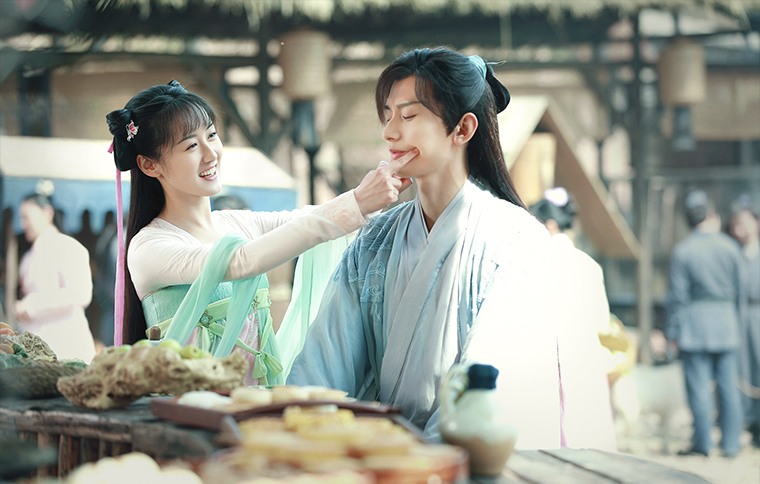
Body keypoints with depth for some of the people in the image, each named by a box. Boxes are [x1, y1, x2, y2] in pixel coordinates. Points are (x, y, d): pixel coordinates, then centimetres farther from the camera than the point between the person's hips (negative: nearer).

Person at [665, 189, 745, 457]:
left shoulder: (682, 251, -7)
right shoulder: (730, 247, 2)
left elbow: (677, 294, -6)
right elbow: (740, 290, 7)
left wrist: (672, 329, 0)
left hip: (695, 323, -3)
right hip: (726, 321, 3)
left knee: (699, 385, 1)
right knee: (728, 384, 7)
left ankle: (703, 442, 4)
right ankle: (731, 442, 9)